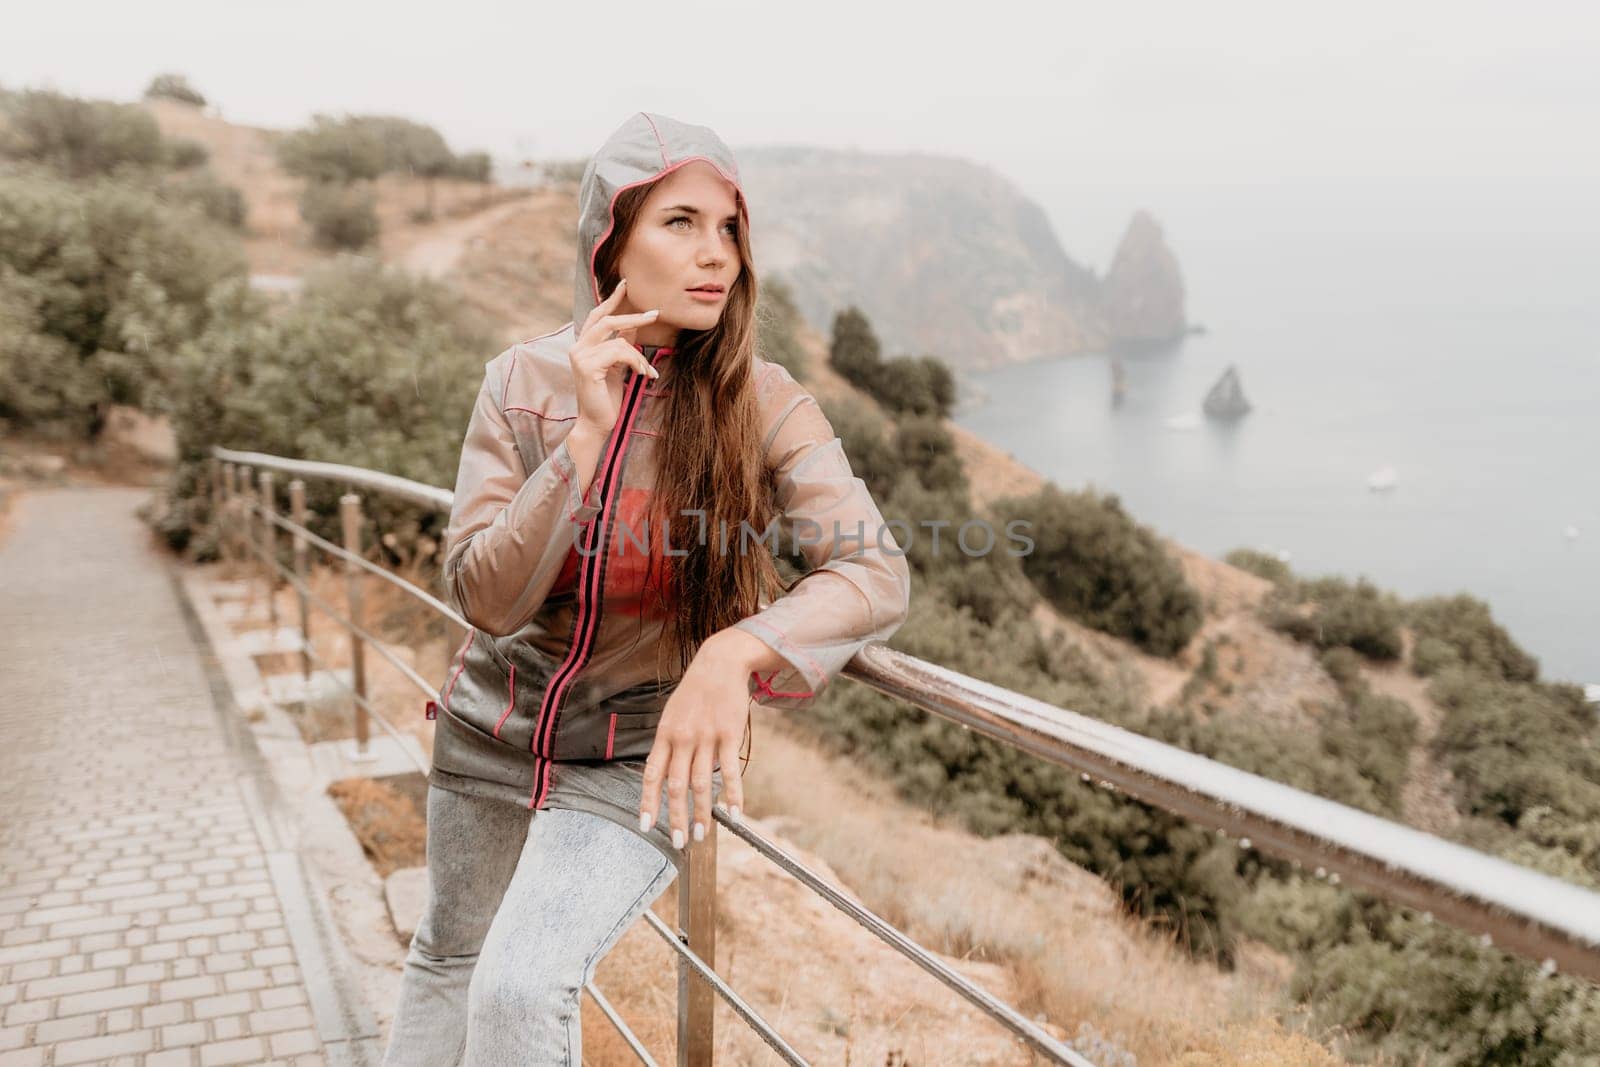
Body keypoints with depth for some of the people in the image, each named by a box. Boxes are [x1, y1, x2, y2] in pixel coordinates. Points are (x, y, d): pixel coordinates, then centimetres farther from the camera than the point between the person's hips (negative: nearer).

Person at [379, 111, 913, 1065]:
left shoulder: (761, 402, -16)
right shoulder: (524, 381, -10)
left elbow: (878, 573, -27)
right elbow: (485, 597, -16)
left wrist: (736, 652, -44)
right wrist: (589, 430, -27)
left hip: (637, 759, -2)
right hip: (491, 735, 3)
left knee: (523, 989, -21)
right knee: (450, 962, 23)